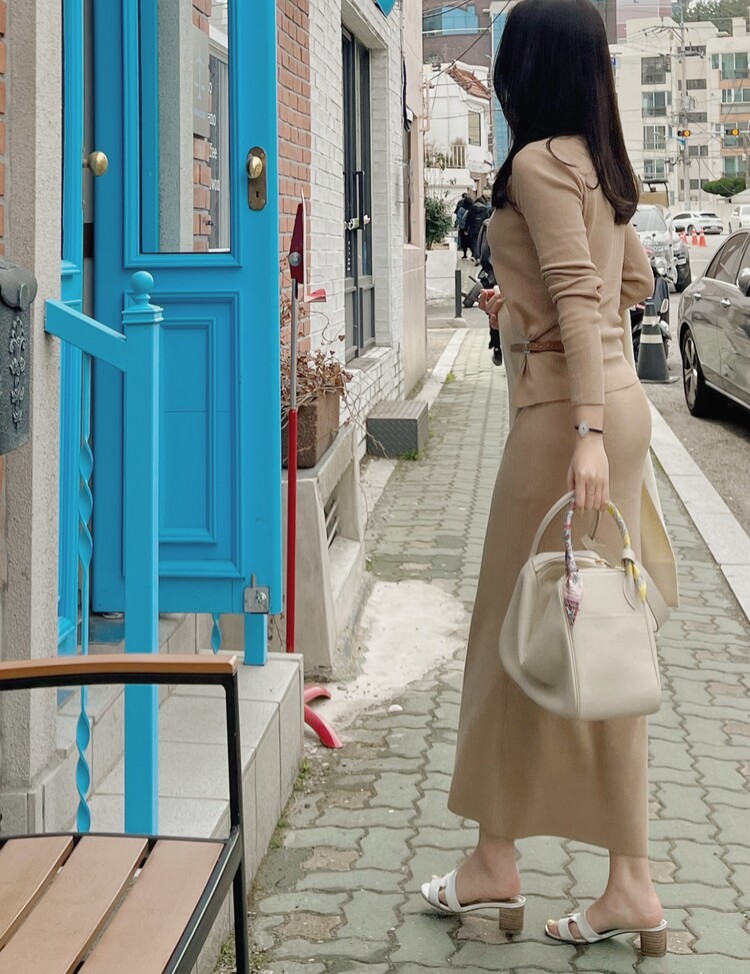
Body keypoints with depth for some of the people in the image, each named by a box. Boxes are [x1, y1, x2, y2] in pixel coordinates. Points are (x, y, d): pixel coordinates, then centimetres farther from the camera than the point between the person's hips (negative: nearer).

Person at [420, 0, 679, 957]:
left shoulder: (538, 163, -10)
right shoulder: (600, 164, 14)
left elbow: (580, 299, -20)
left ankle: (495, 860, 16)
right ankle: (629, 886, 13)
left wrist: (587, 433, -26)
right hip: (615, 400, 9)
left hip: (564, 408, -9)